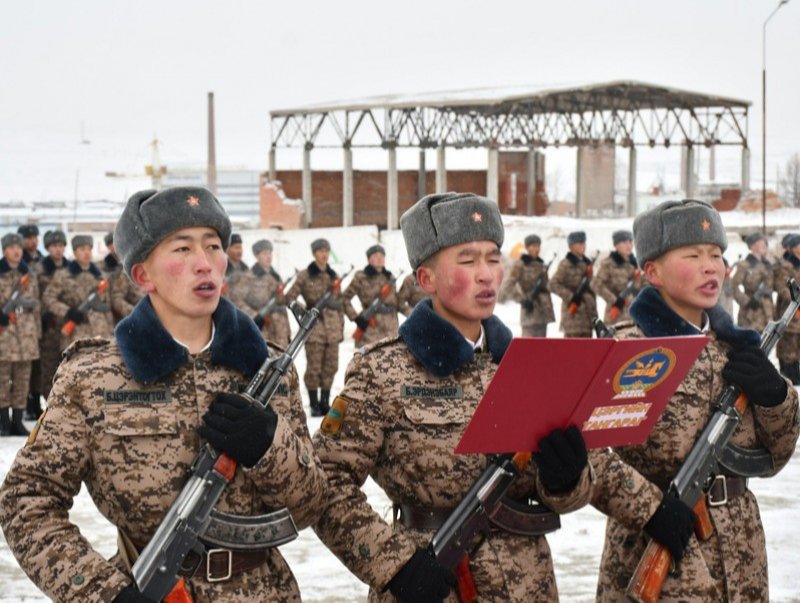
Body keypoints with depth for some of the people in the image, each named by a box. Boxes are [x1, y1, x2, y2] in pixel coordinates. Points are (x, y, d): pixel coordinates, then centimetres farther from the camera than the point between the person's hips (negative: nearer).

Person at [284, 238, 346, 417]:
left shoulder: (334, 277, 14)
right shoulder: (305, 276, 0)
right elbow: (289, 297, -1)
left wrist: (341, 328, 15)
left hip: (332, 327, 4)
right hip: (314, 326, -4)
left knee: (330, 367, 6)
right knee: (314, 367, -3)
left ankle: (325, 402, 16)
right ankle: (314, 404, 4)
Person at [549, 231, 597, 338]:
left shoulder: (587, 263, 17)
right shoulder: (566, 264, -7)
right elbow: (553, 284, -13)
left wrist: (594, 312, 18)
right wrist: (571, 297, -18)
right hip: (573, 311, -8)